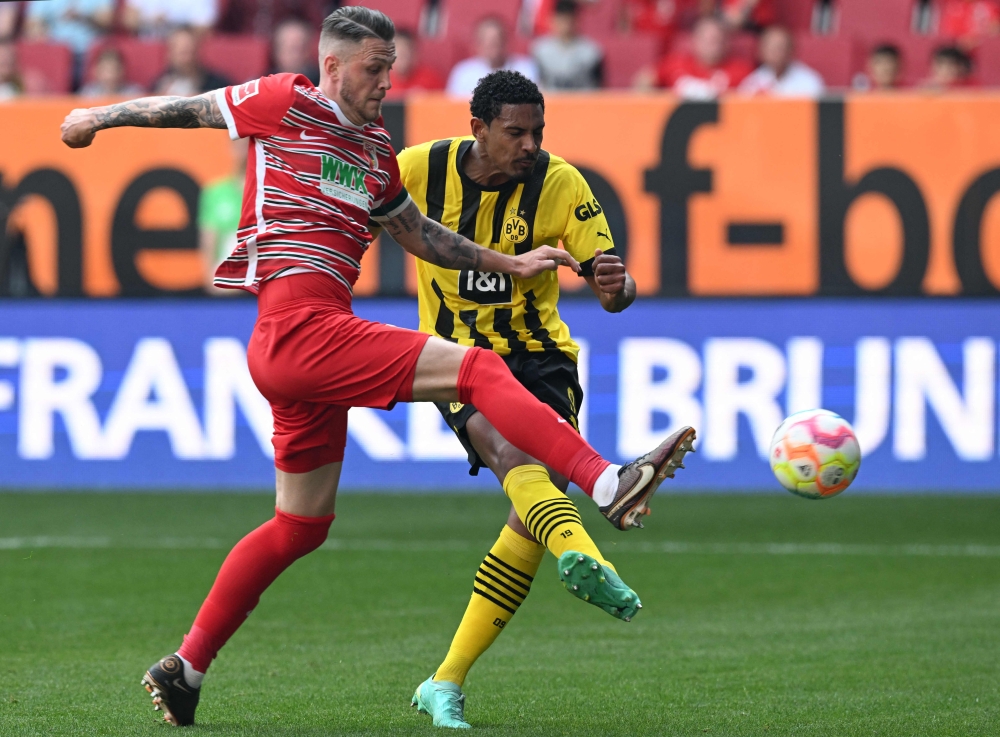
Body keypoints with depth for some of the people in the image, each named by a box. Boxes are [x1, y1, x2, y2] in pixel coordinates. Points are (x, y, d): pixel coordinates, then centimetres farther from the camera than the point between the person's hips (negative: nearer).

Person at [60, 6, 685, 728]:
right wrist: (102, 117, 20)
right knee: (478, 369, -18)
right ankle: (607, 484, -29)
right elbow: (191, 108, 13)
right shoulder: (285, 103, 0)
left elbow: (417, 232, 32)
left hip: (300, 346, 9)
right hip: (300, 324, -9)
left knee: (300, 525, 15)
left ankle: (186, 668, 21)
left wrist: (511, 264, 27)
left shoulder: (376, 147, 20)